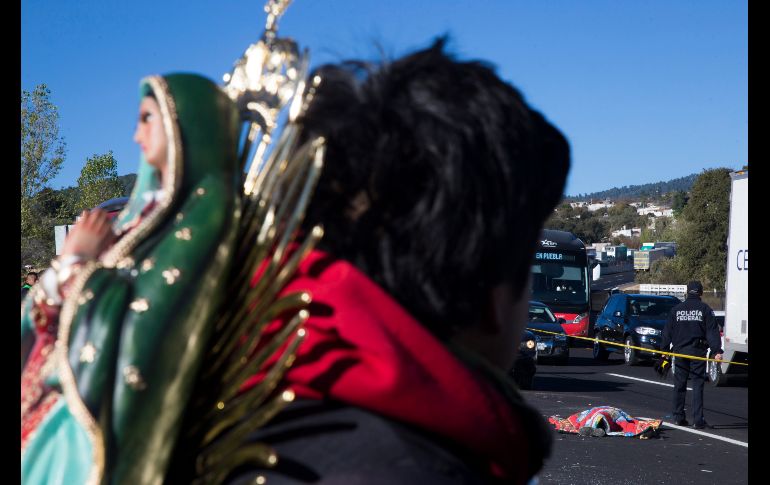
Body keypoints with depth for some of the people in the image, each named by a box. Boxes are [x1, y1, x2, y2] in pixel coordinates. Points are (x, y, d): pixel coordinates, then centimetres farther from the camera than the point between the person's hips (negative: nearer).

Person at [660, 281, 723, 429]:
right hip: (698, 352, -2)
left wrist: (664, 350, 14)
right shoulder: (705, 309, -2)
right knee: (697, 385, -2)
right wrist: (717, 351, -11)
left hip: (680, 351, 2)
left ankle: (679, 417, 15)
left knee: (679, 385, 11)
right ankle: (698, 420, -6)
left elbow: (667, 331, 8)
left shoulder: (676, 309, 7)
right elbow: (712, 332, -8)